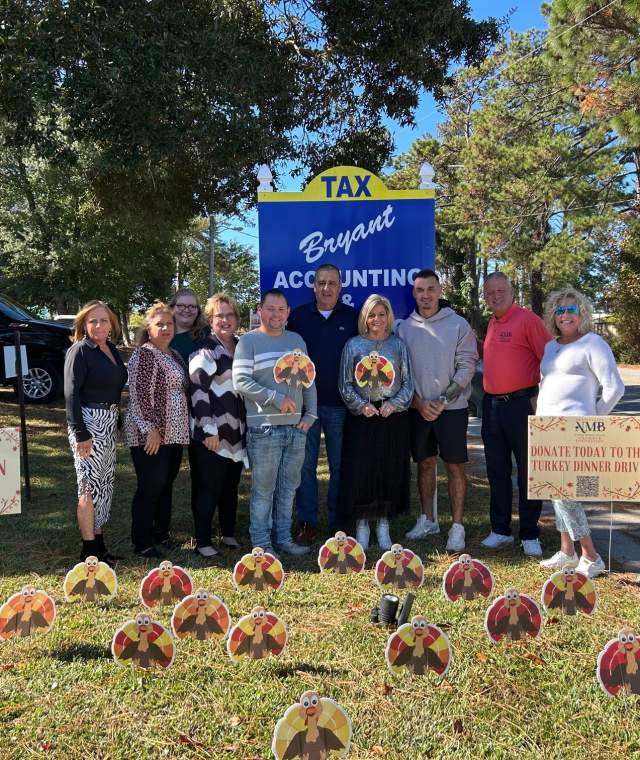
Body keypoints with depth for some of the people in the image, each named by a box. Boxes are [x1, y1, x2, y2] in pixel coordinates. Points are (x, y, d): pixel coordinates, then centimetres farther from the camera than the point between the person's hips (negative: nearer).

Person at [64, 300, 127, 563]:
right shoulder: (79, 351, -10)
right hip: (88, 424, -7)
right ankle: (89, 551, 8)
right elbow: (71, 393, -15)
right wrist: (80, 435, -20)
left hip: (110, 423, 8)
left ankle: (99, 543, 23)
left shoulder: (112, 350, 10)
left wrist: (117, 422, 11)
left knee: (105, 485, 12)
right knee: (90, 486, -2)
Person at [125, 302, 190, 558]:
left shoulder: (175, 355, 15)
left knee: (166, 485, 15)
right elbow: (139, 395, -16)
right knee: (150, 487, -2)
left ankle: (161, 534, 27)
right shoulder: (143, 354, -10)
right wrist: (150, 428, -20)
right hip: (151, 435, -8)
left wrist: (183, 429, 18)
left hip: (174, 432, 8)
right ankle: (142, 543, 9)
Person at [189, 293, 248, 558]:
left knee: (231, 486, 15)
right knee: (208, 489, -1)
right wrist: (209, 430, -19)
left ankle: (229, 533, 28)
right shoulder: (205, 351, -9)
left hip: (236, 431, 7)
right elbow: (197, 391, -15)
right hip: (212, 433, -7)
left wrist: (245, 426, 19)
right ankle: (202, 541, 8)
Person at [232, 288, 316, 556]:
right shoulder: (249, 341, -3)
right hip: (264, 428, -5)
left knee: (288, 486, 13)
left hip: (296, 427, 6)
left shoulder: (297, 340, 14)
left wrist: (310, 414, 6)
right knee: (263, 488, 1)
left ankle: (283, 538, 24)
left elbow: (308, 380, 15)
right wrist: (277, 398, -16)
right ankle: (261, 543, 13)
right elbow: (241, 381, -12)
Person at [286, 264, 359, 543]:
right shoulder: (298, 316, 5)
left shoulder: (353, 317, 4)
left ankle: (337, 522, 19)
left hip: (340, 405, 0)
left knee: (340, 466, 7)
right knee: (306, 465, 4)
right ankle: (307, 523, 15)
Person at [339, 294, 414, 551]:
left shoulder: (398, 344, 6)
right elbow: (345, 384, 3)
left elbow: (408, 382, 5)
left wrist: (394, 404, -10)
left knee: (390, 471, 4)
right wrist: (361, 405, -11)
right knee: (360, 470, -2)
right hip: (361, 417, -1)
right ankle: (362, 525, 13)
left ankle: (383, 525, 18)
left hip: (393, 416, 1)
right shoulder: (353, 345, 4)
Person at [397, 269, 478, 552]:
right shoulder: (404, 328, 5)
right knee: (424, 463, 12)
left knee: (455, 466, 0)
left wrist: (444, 400, -13)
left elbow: (467, 366, -6)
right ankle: (427, 519, 26)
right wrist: (419, 403, -6)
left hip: (452, 407, -3)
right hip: (418, 408, 3)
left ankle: (457, 526, 8)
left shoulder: (458, 324, -3)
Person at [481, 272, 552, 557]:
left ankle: (529, 535, 13)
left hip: (521, 403, -7)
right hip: (492, 405, 7)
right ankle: (500, 530, 24)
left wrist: (541, 397, -14)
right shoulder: (491, 324, 14)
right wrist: (488, 395, 11)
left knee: (528, 471, 3)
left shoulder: (528, 319, -7)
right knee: (497, 471, 12)